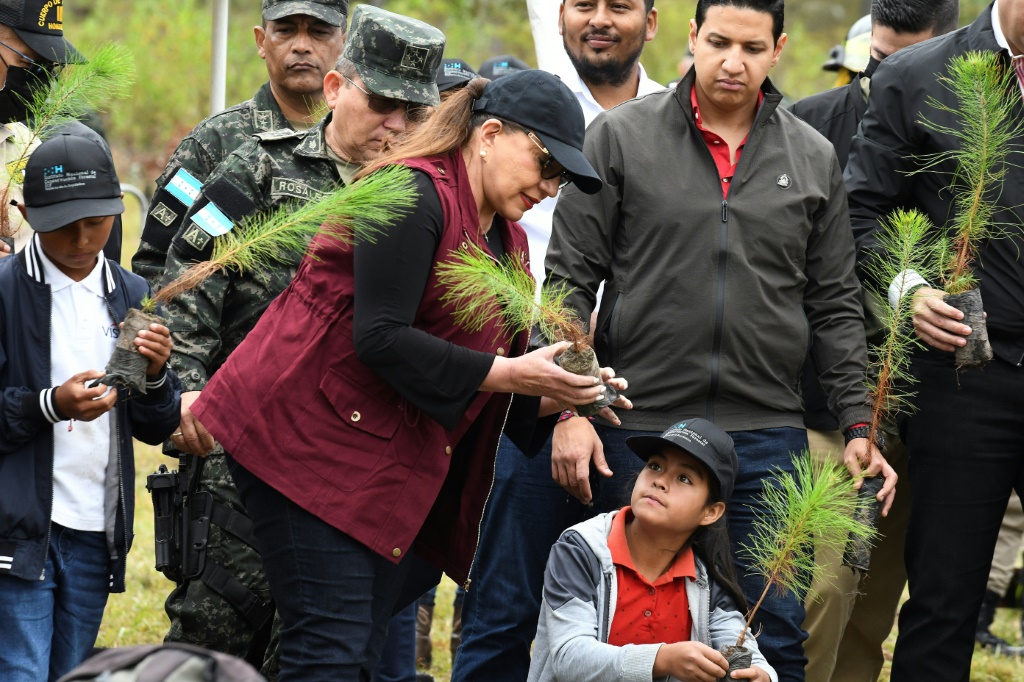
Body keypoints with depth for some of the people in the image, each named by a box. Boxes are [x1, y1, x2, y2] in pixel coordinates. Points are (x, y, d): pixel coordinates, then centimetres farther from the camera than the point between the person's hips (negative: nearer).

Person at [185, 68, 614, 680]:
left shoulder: (509, 242, 18)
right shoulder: (415, 195, -13)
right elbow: (379, 338, -22)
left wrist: (553, 394, -2)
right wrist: (503, 374, -20)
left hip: (399, 463, 10)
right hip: (314, 434, -10)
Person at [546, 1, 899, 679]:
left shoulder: (814, 159, 9)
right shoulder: (619, 138, 2)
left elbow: (835, 306, 12)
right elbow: (570, 282, 1)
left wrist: (859, 425, 4)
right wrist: (570, 410, -8)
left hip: (768, 434, 2)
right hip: (638, 425, -2)